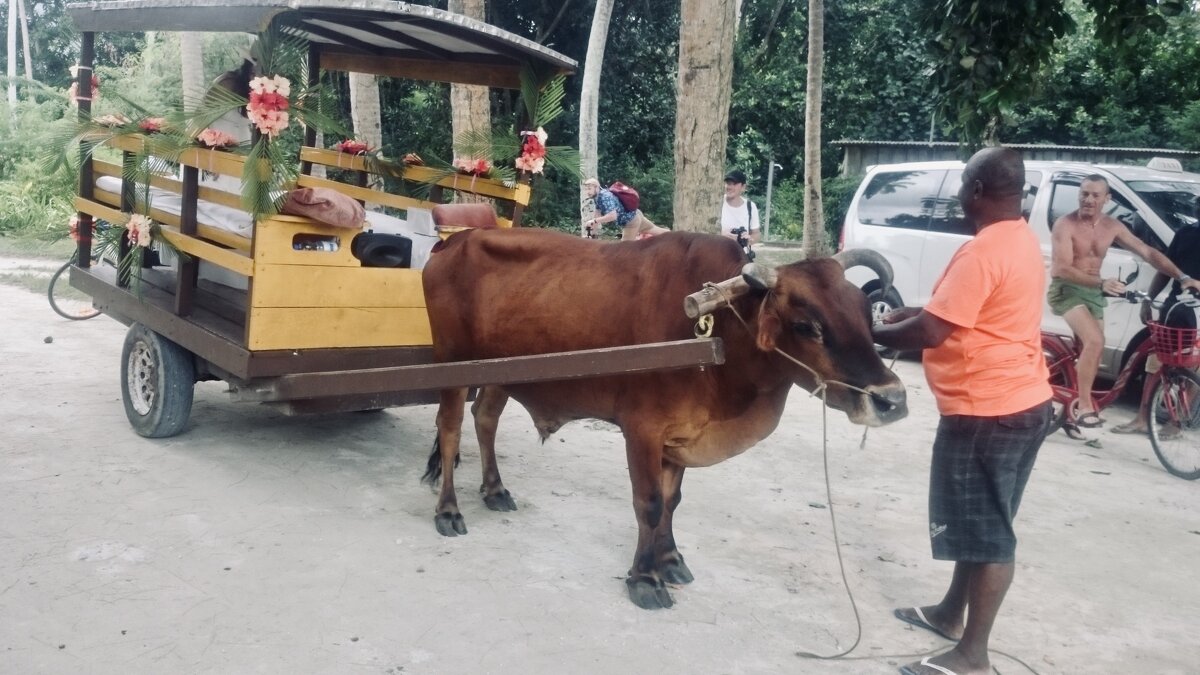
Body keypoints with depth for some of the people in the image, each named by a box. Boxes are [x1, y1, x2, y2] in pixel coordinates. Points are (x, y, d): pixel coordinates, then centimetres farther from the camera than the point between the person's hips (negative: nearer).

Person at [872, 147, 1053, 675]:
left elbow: (931, 331, -23)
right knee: (977, 524, 21)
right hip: (1020, 401, 10)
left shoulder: (984, 251, -21)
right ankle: (951, 613, 37)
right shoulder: (1021, 241, 11)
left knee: (985, 532, -2)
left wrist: (873, 334, -7)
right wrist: (909, 313, 16)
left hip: (988, 411, -10)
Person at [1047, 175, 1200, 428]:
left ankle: (1075, 402, 23)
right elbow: (1062, 268, -26)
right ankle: (1084, 407, -17)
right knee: (1095, 341, -24)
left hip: (1093, 292, 7)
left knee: (1090, 349, 9)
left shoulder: (1112, 226, 2)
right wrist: (1101, 282, -38)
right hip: (1066, 290, -7)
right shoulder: (1065, 225, -17)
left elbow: (1148, 252, 3)